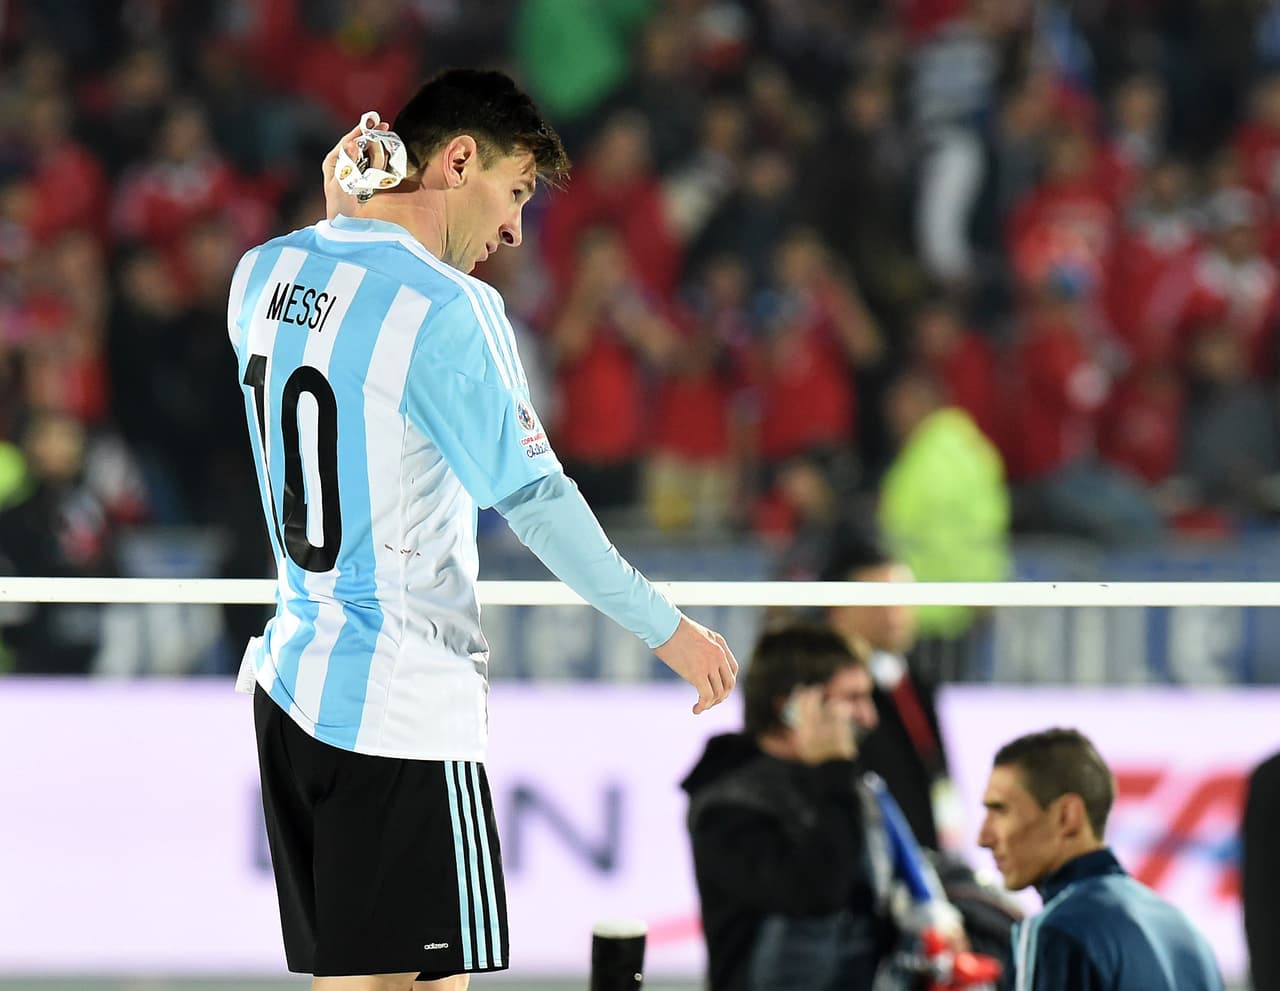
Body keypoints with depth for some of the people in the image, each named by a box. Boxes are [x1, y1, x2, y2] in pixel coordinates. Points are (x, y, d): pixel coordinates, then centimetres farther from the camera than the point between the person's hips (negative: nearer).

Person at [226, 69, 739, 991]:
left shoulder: (264, 275, 8)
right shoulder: (446, 306, -15)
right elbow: (533, 497, -14)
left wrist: (340, 224, 16)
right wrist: (669, 628, -5)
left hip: (293, 681, 8)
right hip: (407, 707, -8)